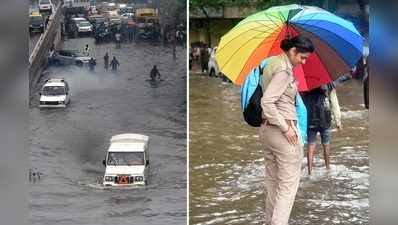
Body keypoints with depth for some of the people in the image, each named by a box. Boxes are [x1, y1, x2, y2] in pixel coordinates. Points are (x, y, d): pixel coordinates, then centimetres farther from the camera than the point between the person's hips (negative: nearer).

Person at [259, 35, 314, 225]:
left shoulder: (273, 62, 11)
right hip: (282, 130, -9)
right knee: (288, 183, -4)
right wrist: (286, 128, -20)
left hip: (266, 129, 9)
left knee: (272, 180, 15)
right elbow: (267, 102, -25)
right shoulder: (284, 70, -17)